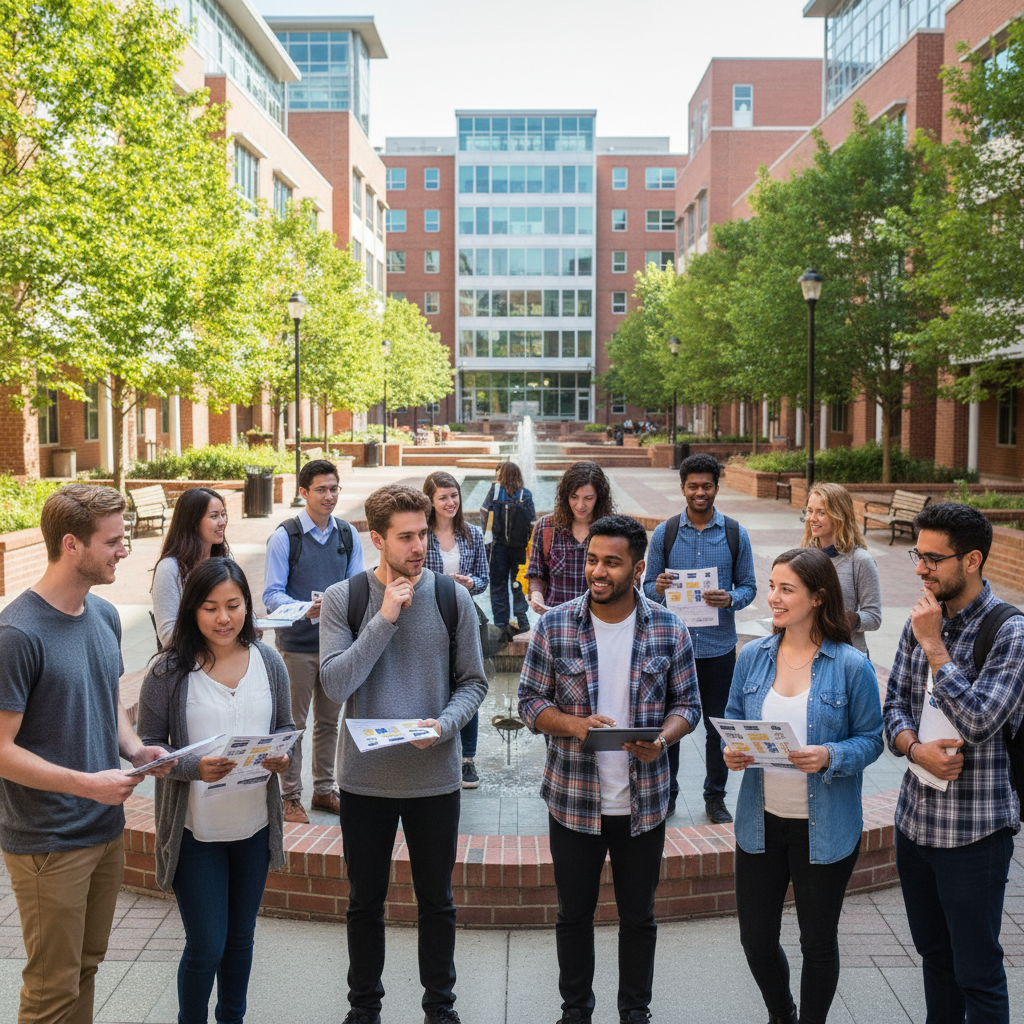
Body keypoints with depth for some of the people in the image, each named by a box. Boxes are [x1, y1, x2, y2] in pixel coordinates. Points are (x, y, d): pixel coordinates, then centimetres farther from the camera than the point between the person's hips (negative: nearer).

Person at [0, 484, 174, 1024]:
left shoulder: (105, 615, 5)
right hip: (48, 842, -7)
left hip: (106, 828, 7)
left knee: (86, 967, 20)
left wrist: (135, 749, -1)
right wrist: (86, 783, -24)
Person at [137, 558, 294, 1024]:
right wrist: (195, 767, -26)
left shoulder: (269, 662, -3)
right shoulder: (169, 671, -12)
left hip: (254, 824, 4)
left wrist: (283, 757, -14)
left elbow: (285, 729, 8)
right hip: (195, 828, -3)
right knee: (205, 946, 3)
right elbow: (148, 745, -9)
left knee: (241, 937, 20)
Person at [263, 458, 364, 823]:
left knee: (329, 720, 15)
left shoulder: (348, 535, 5)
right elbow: (272, 594, -10)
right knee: (293, 723, 3)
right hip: (297, 644, -4)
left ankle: (324, 789, 28)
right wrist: (305, 610, -28)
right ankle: (290, 797, 15)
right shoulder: (284, 537, -8)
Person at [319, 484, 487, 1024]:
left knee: (436, 901, 15)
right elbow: (335, 684, -15)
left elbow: (473, 680, 1)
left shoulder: (453, 597, -3)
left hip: (435, 776, 0)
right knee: (365, 902, 16)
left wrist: (445, 723, -18)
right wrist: (385, 619, -20)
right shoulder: (342, 598, -6)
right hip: (365, 777, 0)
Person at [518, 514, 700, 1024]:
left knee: (639, 916, 16)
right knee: (574, 913, 16)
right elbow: (530, 700, -2)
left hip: (644, 801, 1)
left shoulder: (669, 631, -5)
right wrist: (573, 724, -21)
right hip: (573, 798, 0)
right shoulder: (553, 627, -7)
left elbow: (687, 703, 2)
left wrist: (662, 739, -18)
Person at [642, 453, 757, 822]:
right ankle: (665, 795, 24)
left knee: (718, 726, 10)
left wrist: (730, 599, -17)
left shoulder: (736, 534, 1)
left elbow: (749, 586, 4)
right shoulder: (664, 533, 1)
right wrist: (658, 587, -18)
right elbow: (648, 586, 5)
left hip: (718, 646, 0)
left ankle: (715, 797, 27)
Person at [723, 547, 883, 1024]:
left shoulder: (851, 666, -11)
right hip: (761, 820, 4)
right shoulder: (752, 656, 0)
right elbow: (732, 721, 9)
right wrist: (731, 752, -12)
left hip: (824, 827, -3)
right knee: (755, 937, 13)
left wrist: (830, 757, -24)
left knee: (818, 941, 14)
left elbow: (871, 738, -6)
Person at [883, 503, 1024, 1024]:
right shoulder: (922, 618, 4)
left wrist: (933, 645, -21)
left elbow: (979, 722, -23)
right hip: (915, 817, 6)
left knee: (976, 970, 6)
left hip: (975, 828, -6)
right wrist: (914, 747, -12)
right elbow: (895, 702, 8)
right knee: (933, 951, 21)